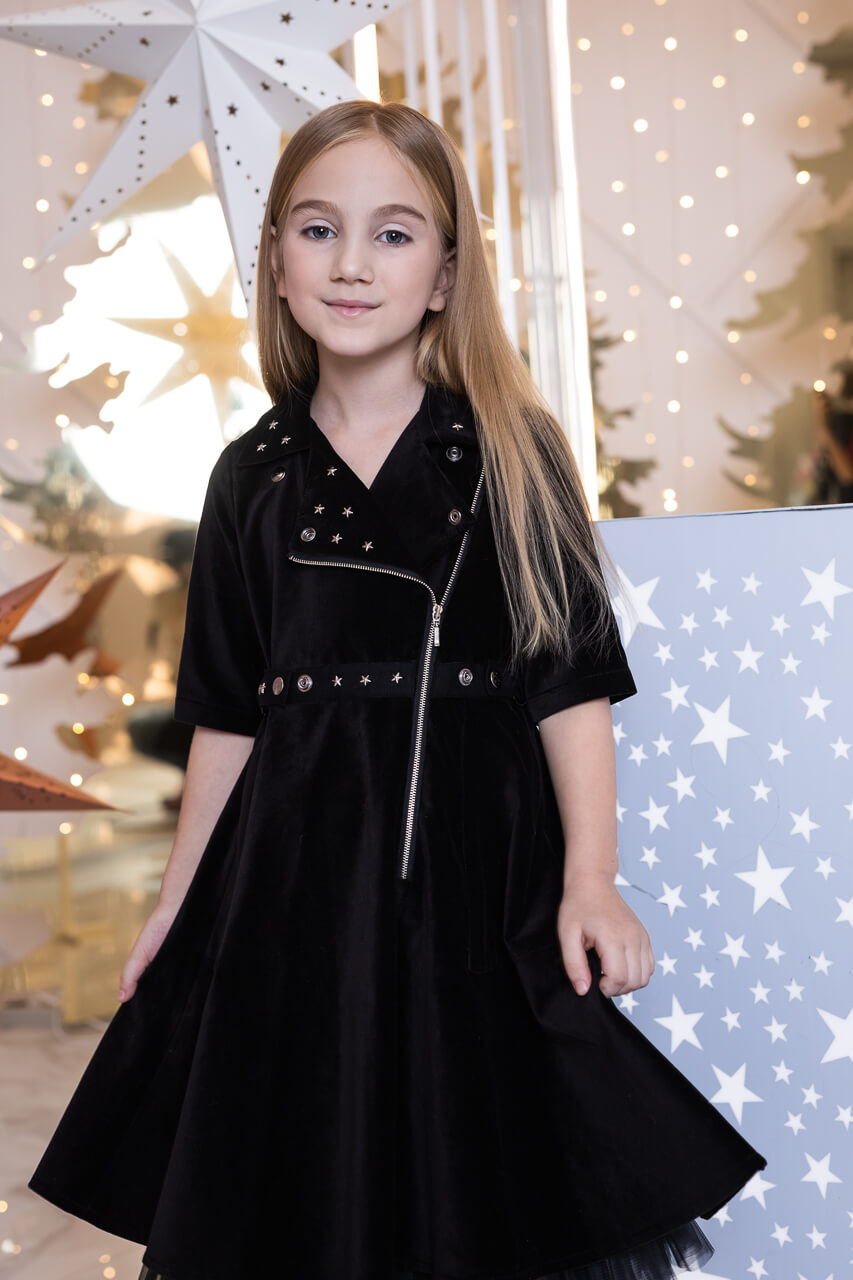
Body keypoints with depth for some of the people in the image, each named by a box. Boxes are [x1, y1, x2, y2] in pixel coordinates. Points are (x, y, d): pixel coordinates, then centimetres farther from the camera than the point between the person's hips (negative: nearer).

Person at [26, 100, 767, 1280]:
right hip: (299, 860, 3)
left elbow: (571, 678, -5)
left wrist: (590, 878, -14)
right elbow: (227, 710, 10)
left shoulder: (510, 450, -3)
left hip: (477, 848, -2)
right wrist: (179, 899, 12)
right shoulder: (256, 474, 5)